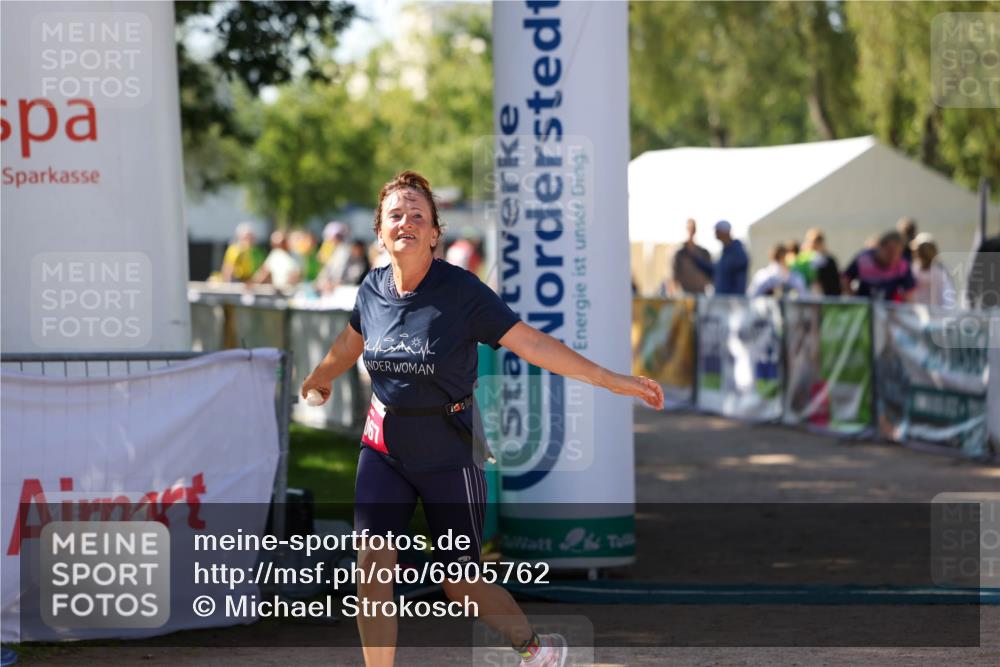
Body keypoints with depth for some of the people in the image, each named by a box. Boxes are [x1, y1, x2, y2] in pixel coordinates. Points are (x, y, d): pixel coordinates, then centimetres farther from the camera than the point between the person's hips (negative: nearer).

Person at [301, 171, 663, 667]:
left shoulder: (460, 291, -15)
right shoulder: (373, 289, -2)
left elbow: (530, 343, -19)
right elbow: (350, 342, 21)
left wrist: (613, 380, -25)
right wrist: (318, 379, 40)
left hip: (448, 455, -3)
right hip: (384, 448, 3)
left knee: (461, 584, 4)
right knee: (372, 563, -13)